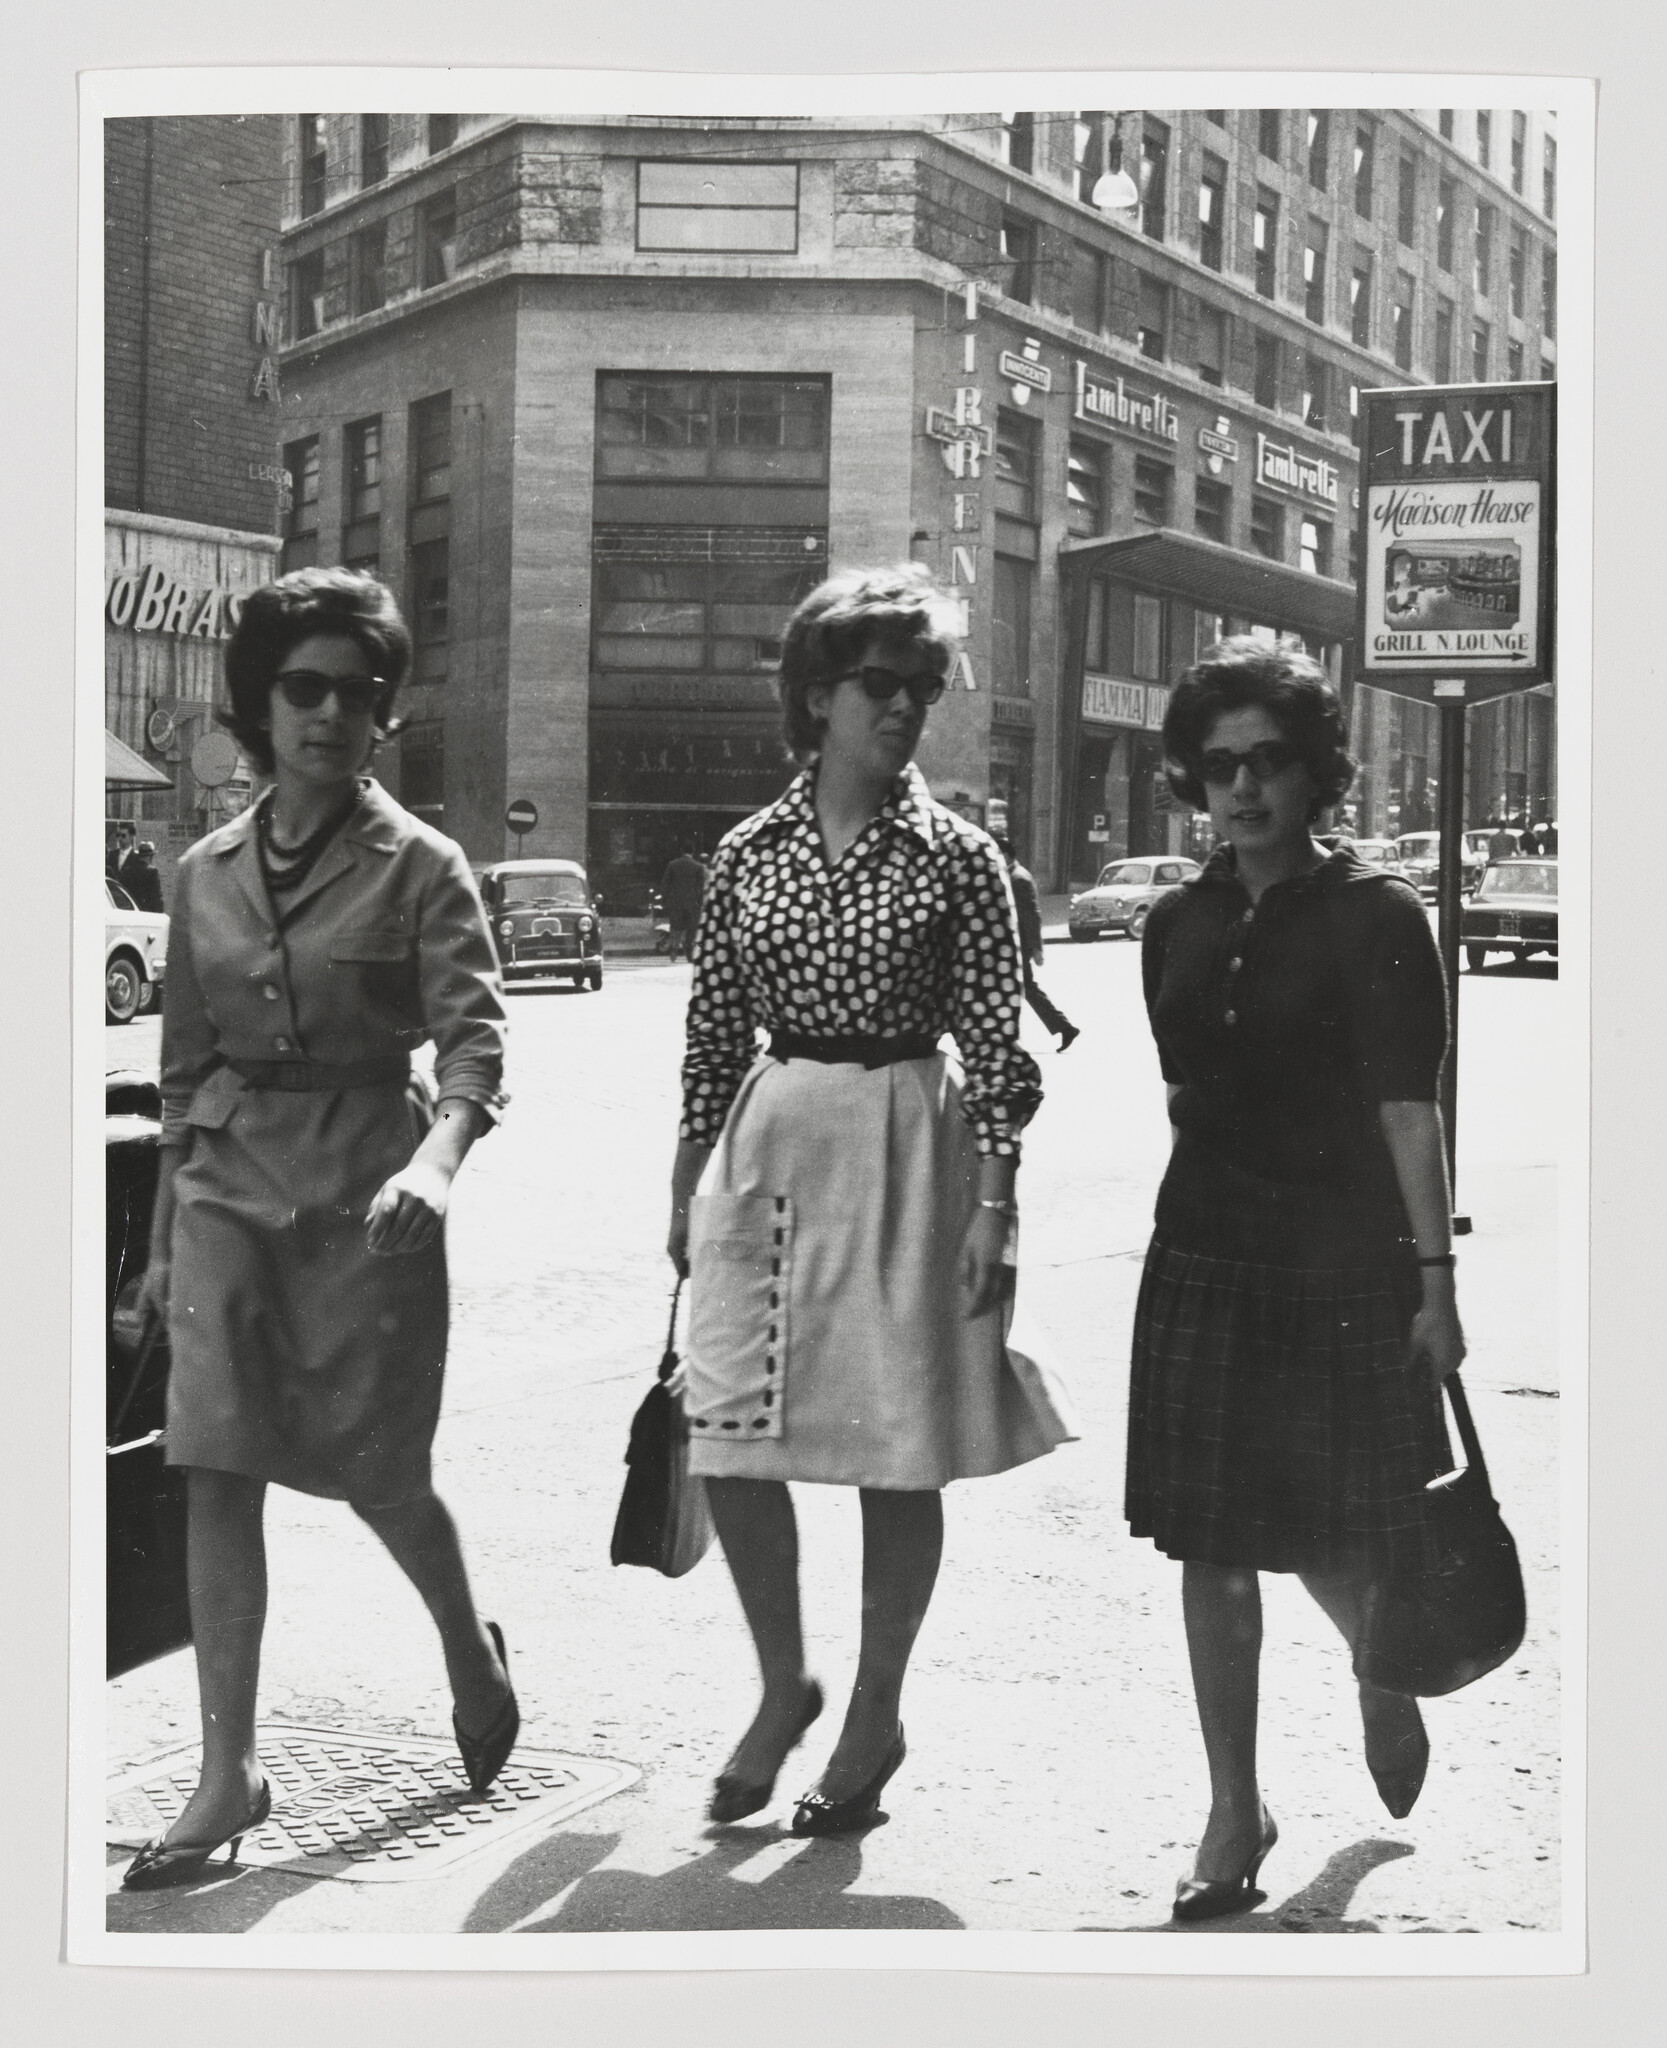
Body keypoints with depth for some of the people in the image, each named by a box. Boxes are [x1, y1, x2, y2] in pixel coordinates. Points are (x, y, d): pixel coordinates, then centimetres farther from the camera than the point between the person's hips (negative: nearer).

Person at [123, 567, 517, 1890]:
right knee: (217, 1469, -2)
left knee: (377, 1469, 6)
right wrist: (165, 1236, 15)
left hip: (363, 1189, -4)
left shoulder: (417, 866, -5)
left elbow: (475, 1042, -14)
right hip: (228, 1186, 4)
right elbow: (187, 1064, 13)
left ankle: (472, 1652, 36)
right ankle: (230, 1772, 6)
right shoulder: (208, 872, 7)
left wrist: (437, 1159, -34)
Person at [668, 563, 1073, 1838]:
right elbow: (714, 1035, 9)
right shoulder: (749, 852, 5)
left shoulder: (956, 856, -2)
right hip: (766, 1146, 2)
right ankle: (783, 1686, 23)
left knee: (899, 1455, 4)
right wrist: (685, 1195, 10)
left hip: (905, 1148, -2)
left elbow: (996, 1047, -4)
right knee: (729, 1441, -1)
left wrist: (993, 1211, -10)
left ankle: (875, 1721, 22)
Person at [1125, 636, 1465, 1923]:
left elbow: (1408, 1108, -12)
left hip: (1345, 1262, -4)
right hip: (1206, 1254, 4)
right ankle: (1235, 1813, 17)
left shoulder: (1374, 915, -8)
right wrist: (1208, 1217, 14)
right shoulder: (1180, 927, 7)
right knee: (1213, 1545, 4)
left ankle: (1386, 1675, 40)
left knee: (1329, 1531, 5)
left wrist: (1433, 1272, -16)